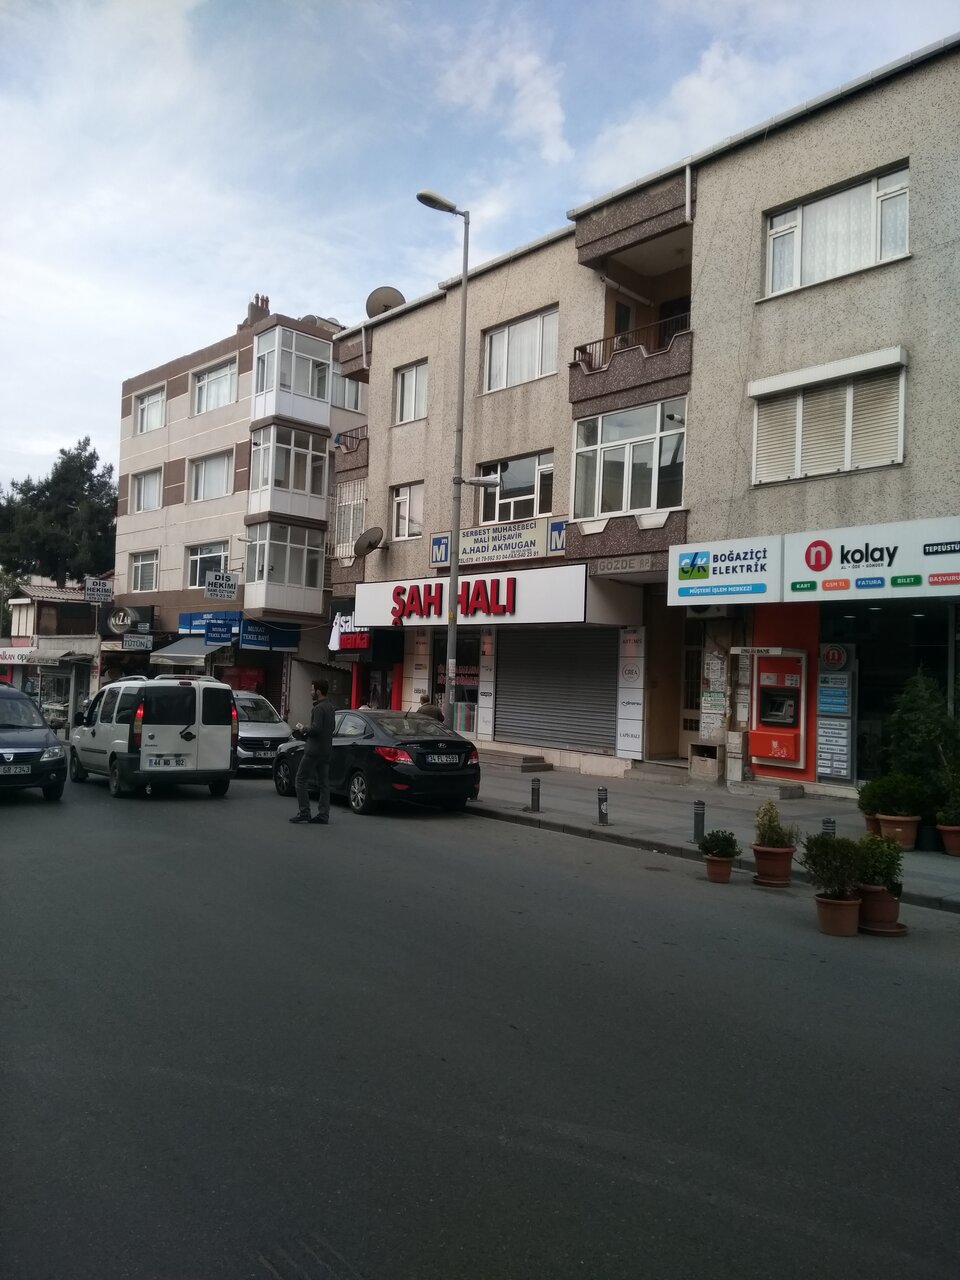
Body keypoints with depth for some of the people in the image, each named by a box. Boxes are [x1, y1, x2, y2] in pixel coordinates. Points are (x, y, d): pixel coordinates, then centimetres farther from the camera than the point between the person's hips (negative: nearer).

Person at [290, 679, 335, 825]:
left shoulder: (319, 708, -16)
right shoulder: (330, 707, 14)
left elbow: (316, 728, -25)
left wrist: (303, 730, -7)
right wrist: (306, 731, 15)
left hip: (314, 750, -9)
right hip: (326, 750, 9)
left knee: (301, 779, -1)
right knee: (323, 783, 8)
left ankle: (304, 812, -3)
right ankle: (323, 815, 8)